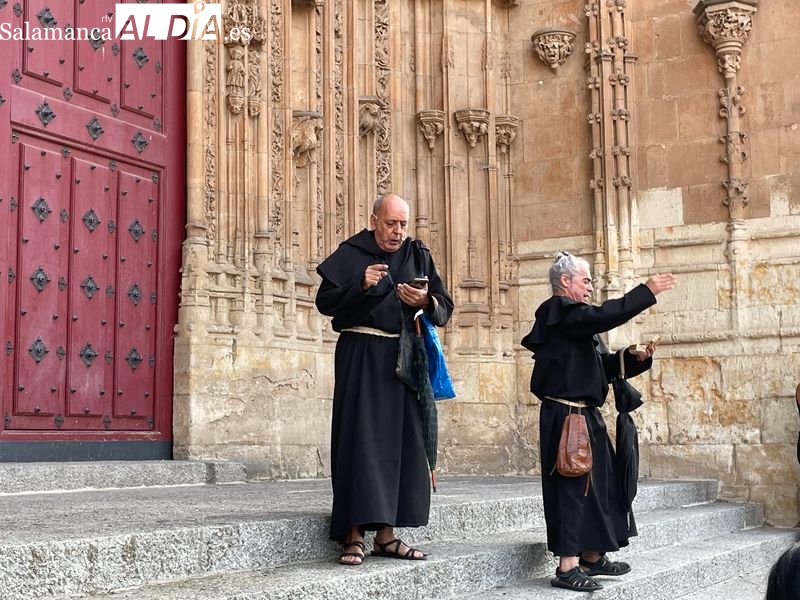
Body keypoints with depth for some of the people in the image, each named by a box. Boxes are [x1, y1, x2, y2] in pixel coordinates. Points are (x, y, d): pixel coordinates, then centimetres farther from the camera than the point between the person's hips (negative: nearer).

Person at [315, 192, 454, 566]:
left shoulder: (418, 255, 12)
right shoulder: (351, 254, 1)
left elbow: (445, 306, 7)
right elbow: (325, 301, -7)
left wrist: (425, 301, -15)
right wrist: (361, 286, -21)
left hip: (404, 359, 4)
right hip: (361, 358, -4)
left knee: (400, 441, 3)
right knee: (360, 439, -8)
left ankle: (386, 533, 9)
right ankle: (354, 533, -6)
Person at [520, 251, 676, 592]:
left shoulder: (577, 321, 21)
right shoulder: (559, 311, -9)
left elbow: (604, 365, 20)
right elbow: (604, 316, -23)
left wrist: (634, 357, 3)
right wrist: (647, 292, -16)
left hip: (586, 416, 10)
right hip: (566, 414, -10)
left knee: (598, 483, 14)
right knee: (573, 486, -9)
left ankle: (591, 556, 24)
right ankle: (568, 566, -7)